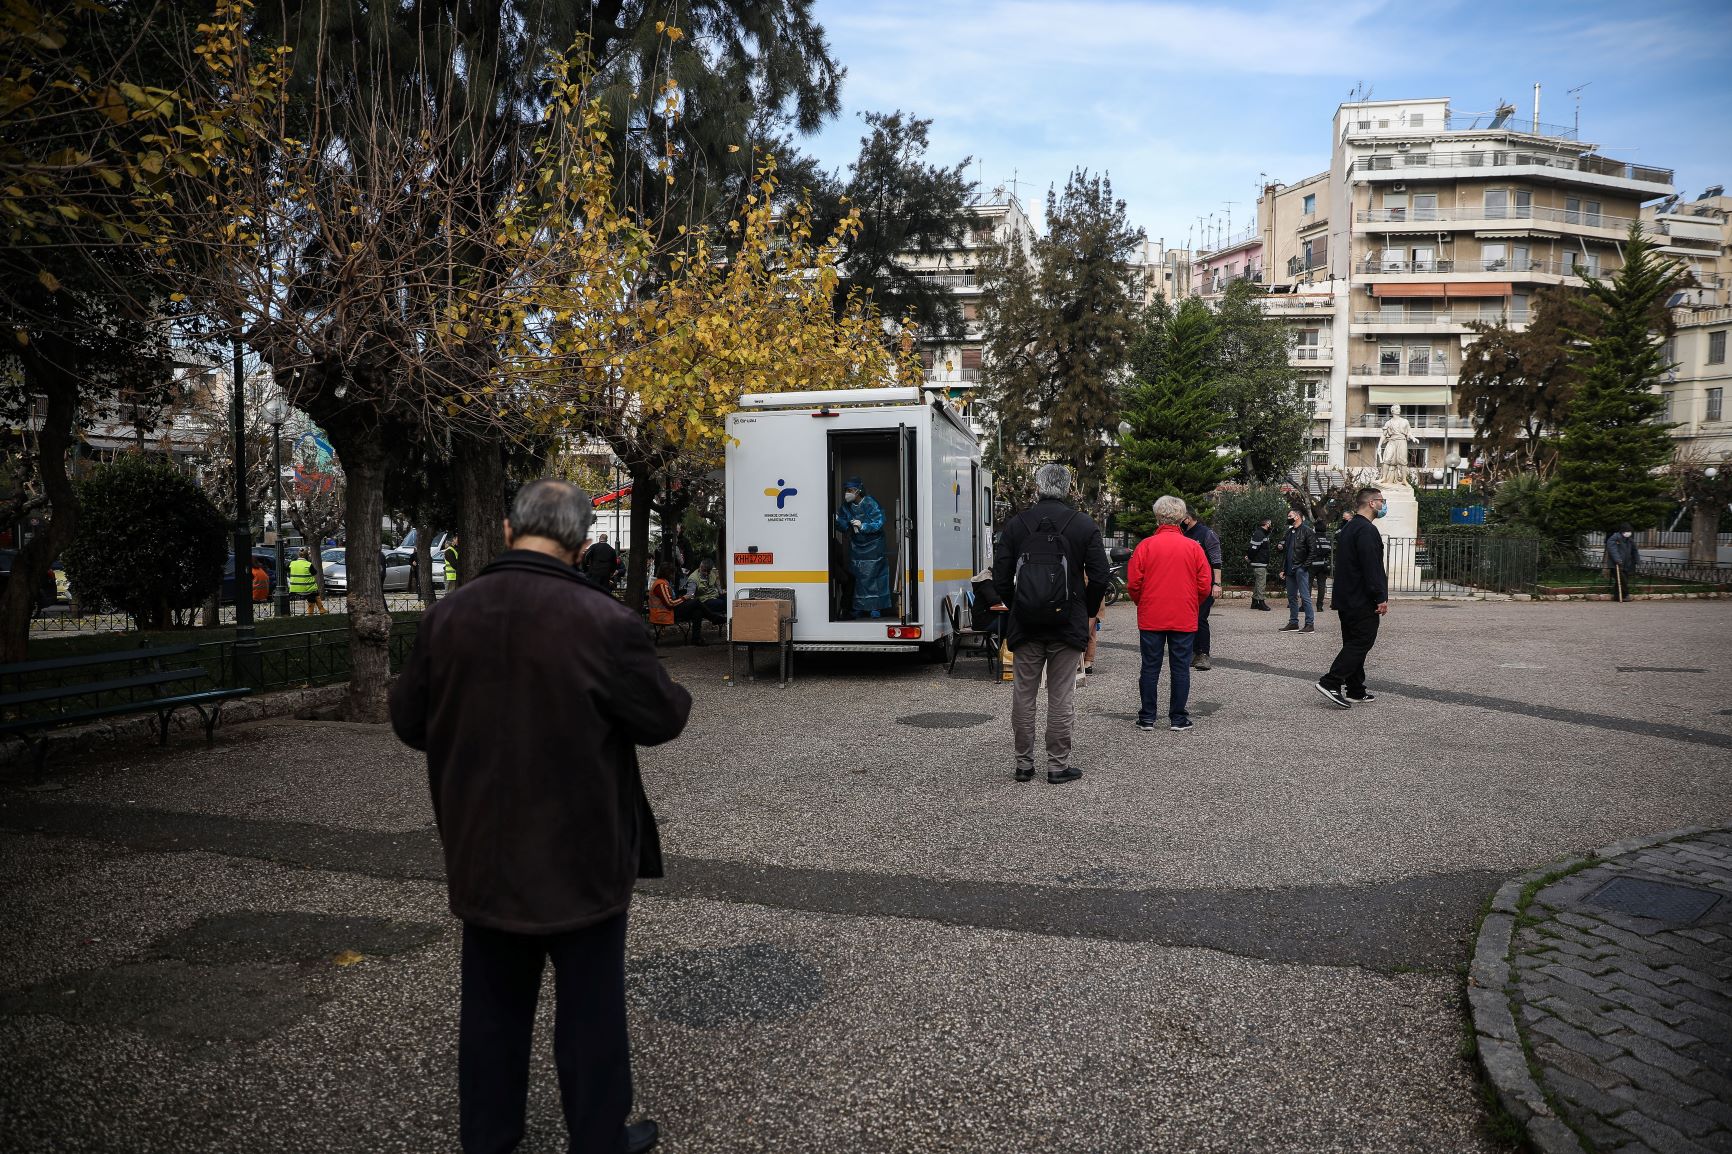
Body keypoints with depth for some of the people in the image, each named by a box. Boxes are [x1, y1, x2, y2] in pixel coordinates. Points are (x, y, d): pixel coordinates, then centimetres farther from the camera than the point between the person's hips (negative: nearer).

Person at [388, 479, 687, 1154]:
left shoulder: (447, 616, -4)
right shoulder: (603, 622, -19)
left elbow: (408, 721, 5)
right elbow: (660, 719, -10)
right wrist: (680, 698, 11)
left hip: (483, 852, 5)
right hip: (580, 855, -4)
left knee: (492, 1002, 19)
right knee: (590, 1005, 11)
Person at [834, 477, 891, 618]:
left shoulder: (869, 503, -14)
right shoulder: (846, 506, 3)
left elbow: (879, 523, -16)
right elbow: (844, 527, 2)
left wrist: (863, 525, -25)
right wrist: (837, 520, -17)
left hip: (872, 548, -6)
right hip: (856, 547, 6)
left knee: (872, 577, -8)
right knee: (857, 578, 7)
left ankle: (875, 609, -3)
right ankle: (859, 610, 15)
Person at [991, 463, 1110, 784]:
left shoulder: (1016, 524, 1)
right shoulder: (1084, 525, -3)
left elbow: (1000, 577, 0)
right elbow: (1099, 577, -5)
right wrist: (1088, 611, 11)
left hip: (1025, 625, 1)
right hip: (1067, 625, -1)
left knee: (1023, 695, 11)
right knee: (1061, 697, 6)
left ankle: (1024, 763, 17)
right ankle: (1058, 765, 11)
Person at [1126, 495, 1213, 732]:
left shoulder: (1146, 545, -5)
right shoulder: (1193, 547, -2)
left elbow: (1133, 584, -5)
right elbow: (1205, 585, -1)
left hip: (1151, 618, 0)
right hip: (1185, 619, 0)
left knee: (1150, 667, 7)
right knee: (1180, 668, 7)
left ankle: (1147, 717, 11)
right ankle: (1178, 718, 10)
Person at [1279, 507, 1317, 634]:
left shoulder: (1307, 531, -6)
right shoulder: (1289, 532, 18)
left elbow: (1313, 550, -12)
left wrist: (1305, 566, -17)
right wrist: (1283, 569, 17)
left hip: (1301, 569, -8)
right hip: (1290, 570, 8)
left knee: (1305, 596, -8)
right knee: (1291, 597, 12)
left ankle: (1310, 624, -6)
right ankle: (1293, 622, 19)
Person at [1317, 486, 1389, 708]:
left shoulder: (1348, 528, 17)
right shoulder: (1367, 530, -16)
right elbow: (1372, 567, -22)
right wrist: (1381, 598, -19)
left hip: (1346, 598, 10)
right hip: (1363, 600, -10)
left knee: (1353, 643, 12)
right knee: (1362, 642, -8)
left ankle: (1355, 690, 17)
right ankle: (1331, 682, -15)